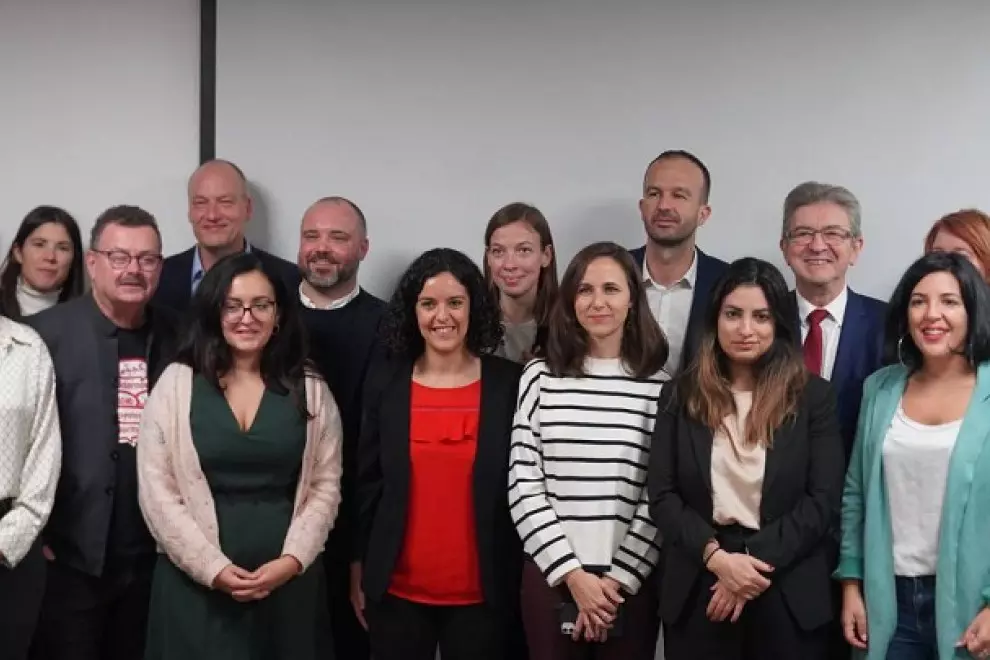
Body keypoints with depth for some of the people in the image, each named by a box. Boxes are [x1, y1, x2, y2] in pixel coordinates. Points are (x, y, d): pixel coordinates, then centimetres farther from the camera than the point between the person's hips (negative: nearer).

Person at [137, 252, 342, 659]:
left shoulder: (310, 390, 5)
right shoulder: (177, 383, 1)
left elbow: (325, 486, 3)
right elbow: (156, 489, -3)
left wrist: (292, 560, -10)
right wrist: (212, 567, -10)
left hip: (289, 581, 1)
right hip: (195, 582, -1)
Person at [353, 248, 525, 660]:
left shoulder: (509, 383, -3)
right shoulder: (384, 382, 1)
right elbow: (368, 484, 5)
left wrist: (528, 578, -1)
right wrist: (360, 571, 6)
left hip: (483, 591, -1)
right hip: (397, 590, 1)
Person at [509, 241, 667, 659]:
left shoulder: (661, 386, -1)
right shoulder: (540, 378, 1)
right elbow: (523, 485, -2)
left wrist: (617, 579, -7)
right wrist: (573, 574, -7)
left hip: (631, 581, 0)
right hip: (550, 576, 1)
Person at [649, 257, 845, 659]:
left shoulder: (813, 396, 1)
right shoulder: (681, 396, 4)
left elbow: (823, 500, -5)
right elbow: (662, 496, -1)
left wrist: (754, 561, -14)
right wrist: (717, 557, -15)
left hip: (788, 594, -1)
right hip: (698, 589, 1)